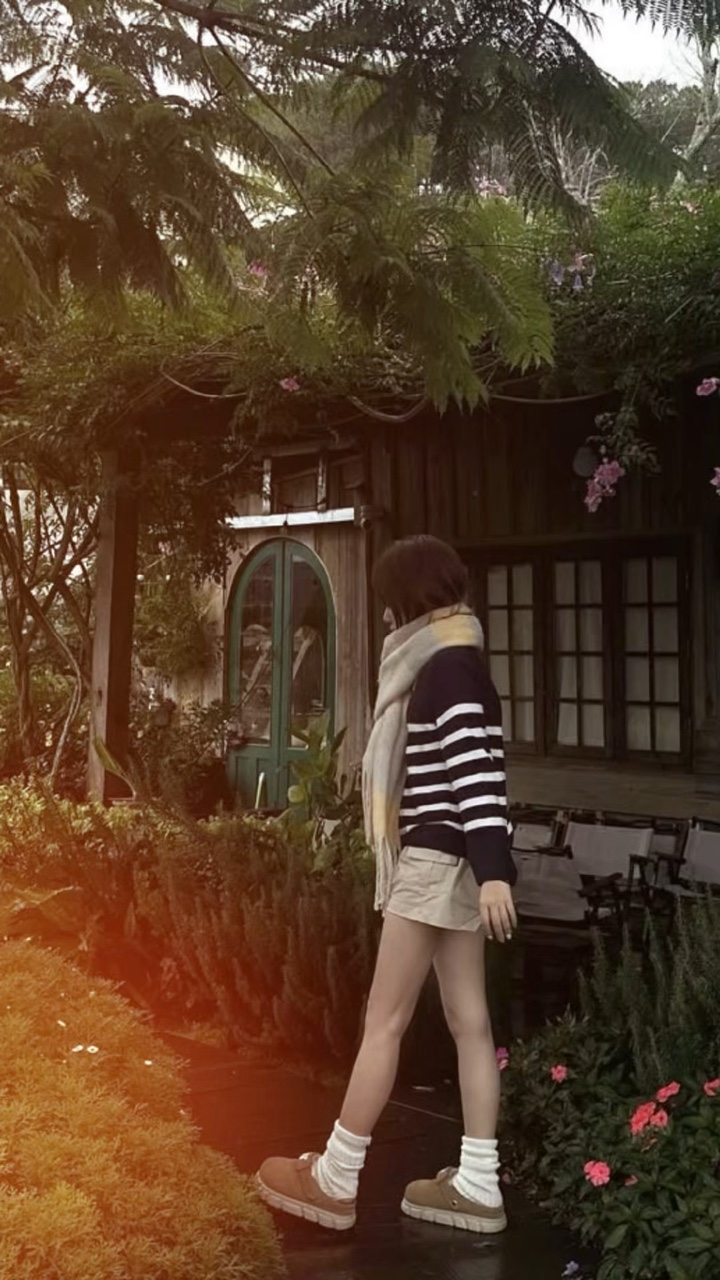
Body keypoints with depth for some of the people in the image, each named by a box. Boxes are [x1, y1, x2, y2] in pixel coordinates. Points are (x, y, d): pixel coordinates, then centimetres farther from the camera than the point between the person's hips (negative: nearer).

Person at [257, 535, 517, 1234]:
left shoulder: (448, 667, -14)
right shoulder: (451, 664, 16)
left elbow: (479, 770, -23)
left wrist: (494, 869, -29)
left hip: (436, 862, -10)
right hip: (451, 863, 10)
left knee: (383, 1022, -2)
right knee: (469, 1021, 9)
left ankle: (335, 1181, 9)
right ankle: (477, 1185, 14)